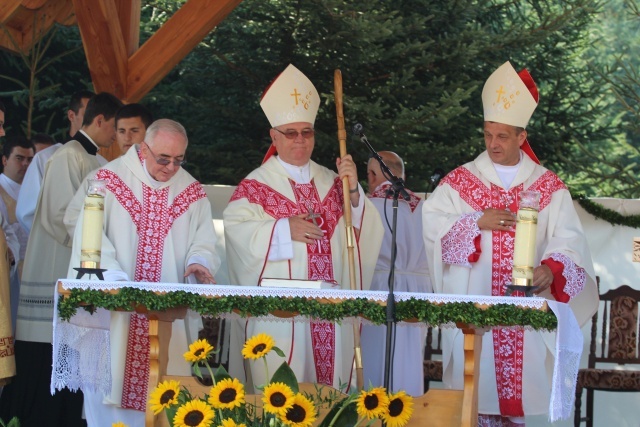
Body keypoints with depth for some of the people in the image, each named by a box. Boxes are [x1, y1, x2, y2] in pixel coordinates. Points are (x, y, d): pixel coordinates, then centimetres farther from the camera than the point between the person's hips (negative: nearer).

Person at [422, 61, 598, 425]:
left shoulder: (549, 187, 6)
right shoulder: (460, 181, 7)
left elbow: (568, 241, -2)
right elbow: (432, 224, -1)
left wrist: (551, 268, -22)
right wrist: (477, 222, -11)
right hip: (473, 309, 0)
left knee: (522, 381, -1)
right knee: (477, 389, -3)